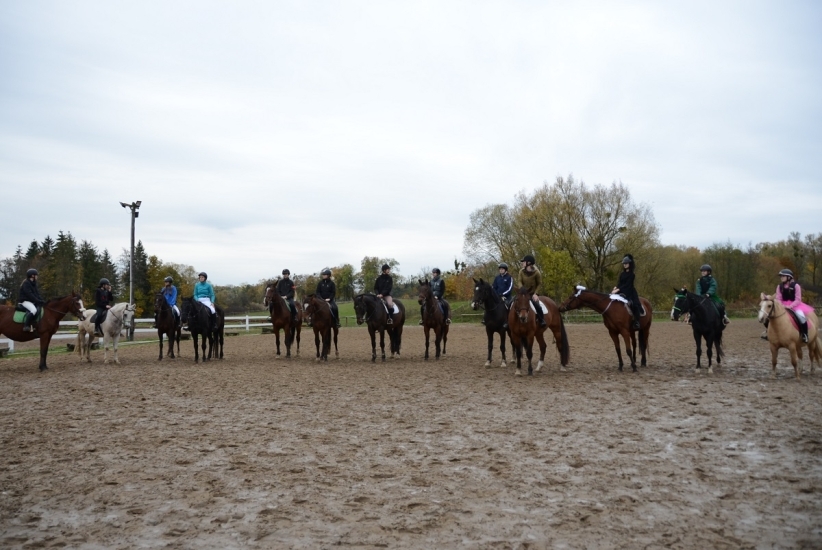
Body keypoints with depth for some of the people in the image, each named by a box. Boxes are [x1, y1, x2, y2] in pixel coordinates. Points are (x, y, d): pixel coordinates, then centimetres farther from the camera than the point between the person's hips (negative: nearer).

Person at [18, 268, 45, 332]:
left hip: (33, 302, 10)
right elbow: (29, 295, -20)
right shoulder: (26, 284, -11)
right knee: (34, 310, -35)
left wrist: (43, 301, -4)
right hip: (25, 301, -10)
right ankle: (26, 326, -35)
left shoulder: (34, 284, 16)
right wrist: (38, 301, -24)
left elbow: (38, 294, 12)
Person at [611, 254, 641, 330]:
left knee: (634, 304, -27)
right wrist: (616, 288, -16)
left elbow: (627, 284, -14)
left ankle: (636, 322, -24)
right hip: (621, 292, 6)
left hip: (630, 293, -6)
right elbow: (619, 283, 7)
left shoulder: (631, 274, -4)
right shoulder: (622, 274, 14)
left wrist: (618, 289, -25)